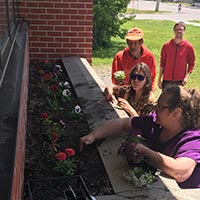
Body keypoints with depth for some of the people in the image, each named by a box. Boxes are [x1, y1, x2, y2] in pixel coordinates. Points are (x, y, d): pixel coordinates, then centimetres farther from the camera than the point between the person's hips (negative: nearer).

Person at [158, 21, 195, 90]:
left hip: (180, 81, -1)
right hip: (167, 80, 1)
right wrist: (159, 79, 3)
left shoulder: (188, 47, -3)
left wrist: (187, 76, -10)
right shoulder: (166, 45, 0)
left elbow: (191, 63, 4)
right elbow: (162, 63, 5)